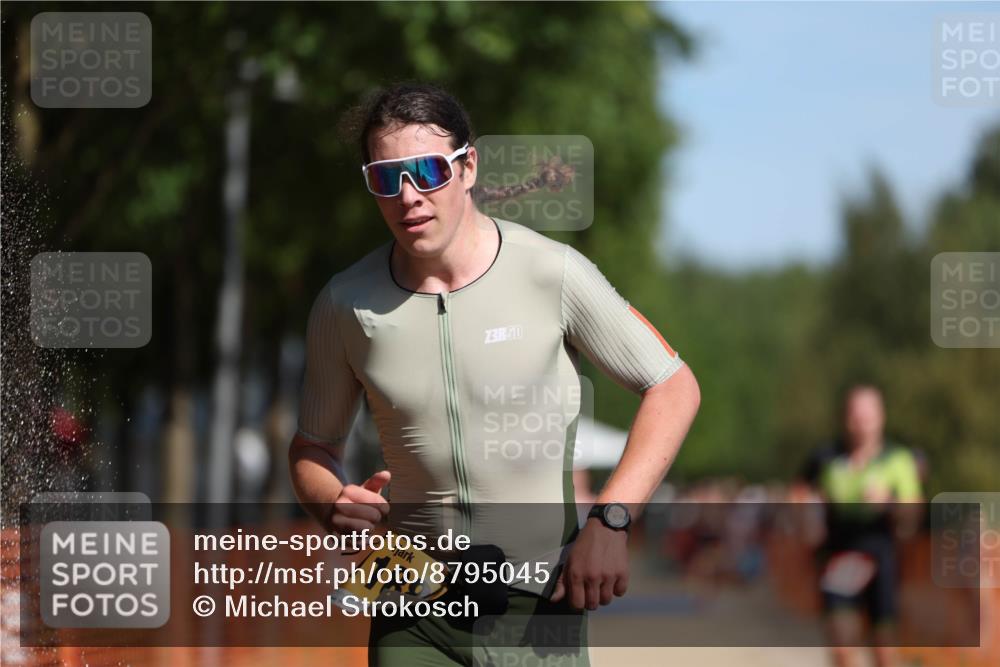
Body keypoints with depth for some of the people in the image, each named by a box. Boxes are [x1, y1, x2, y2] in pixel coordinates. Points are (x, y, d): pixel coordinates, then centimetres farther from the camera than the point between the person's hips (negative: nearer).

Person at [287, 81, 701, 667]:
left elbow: (674, 387, -1)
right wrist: (332, 504, -11)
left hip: (540, 603, -1)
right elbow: (314, 445, 13)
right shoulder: (345, 305, -1)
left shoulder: (552, 273, -8)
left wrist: (610, 520, -13)